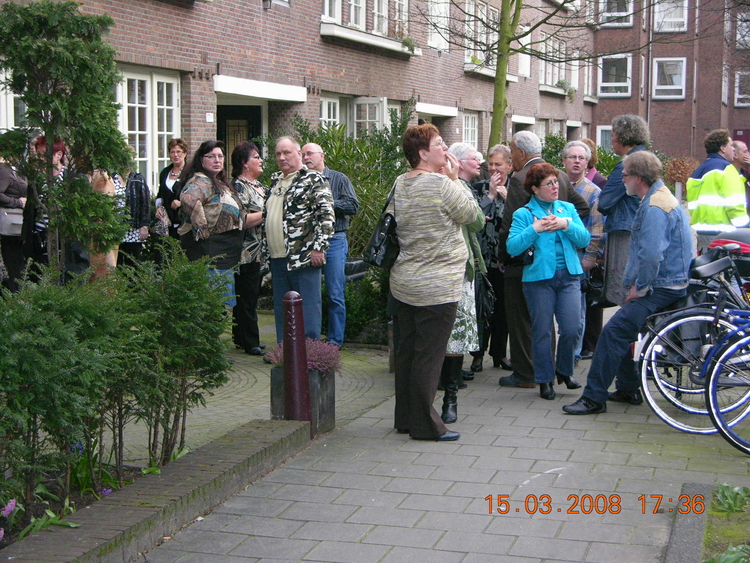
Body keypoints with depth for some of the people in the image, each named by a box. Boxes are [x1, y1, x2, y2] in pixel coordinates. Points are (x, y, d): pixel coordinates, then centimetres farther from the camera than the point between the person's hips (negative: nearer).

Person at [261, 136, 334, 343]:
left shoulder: (313, 180, -7)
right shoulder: (275, 181, 17)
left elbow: (327, 214, -14)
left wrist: (318, 247, -19)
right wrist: (266, 249, 18)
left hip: (303, 258, -8)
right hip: (277, 259, 8)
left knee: (309, 308, -3)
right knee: (281, 309, 13)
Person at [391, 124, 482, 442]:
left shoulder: (400, 184, 5)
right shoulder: (441, 184, -18)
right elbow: (472, 214, -7)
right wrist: (455, 180, -1)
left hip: (404, 283, 8)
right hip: (437, 287, -8)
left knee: (406, 350, 14)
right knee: (429, 354, -2)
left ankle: (405, 418, 24)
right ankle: (424, 424, 4)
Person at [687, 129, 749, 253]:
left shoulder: (697, 172, 19)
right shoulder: (725, 168, -8)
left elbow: (692, 205, 20)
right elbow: (735, 204, -15)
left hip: (701, 232, 9)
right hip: (722, 232, -9)